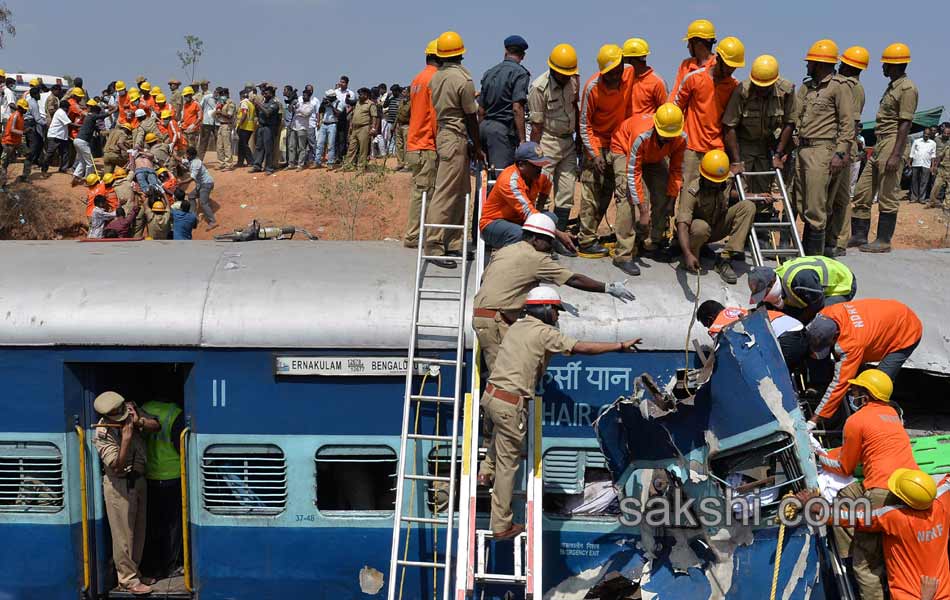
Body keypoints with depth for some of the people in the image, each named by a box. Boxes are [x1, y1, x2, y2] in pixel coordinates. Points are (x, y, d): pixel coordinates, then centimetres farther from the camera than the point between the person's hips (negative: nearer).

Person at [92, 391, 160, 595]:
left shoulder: (130, 410, -5)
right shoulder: (103, 435, -21)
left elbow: (156, 426, -2)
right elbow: (117, 465, -23)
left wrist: (139, 421, -22)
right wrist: (126, 438, -29)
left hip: (138, 479, 7)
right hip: (119, 484, -6)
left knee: (139, 530, 15)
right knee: (124, 534, 0)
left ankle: (133, 569, 29)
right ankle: (127, 579, 8)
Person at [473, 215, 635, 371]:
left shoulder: (502, 251, 16)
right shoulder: (535, 258, -8)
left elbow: (484, 279, 20)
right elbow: (574, 280, -8)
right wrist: (609, 288, -2)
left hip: (479, 314, 9)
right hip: (495, 320, -9)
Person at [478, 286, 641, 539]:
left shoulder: (517, 326, 14)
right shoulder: (544, 333, -9)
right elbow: (581, 348, -13)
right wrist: (620, 345, -8)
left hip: (490, 395, 8)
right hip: (511, 404, -8)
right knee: (508, 463, 0)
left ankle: (487, 467, 31)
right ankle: (502, 526, 7)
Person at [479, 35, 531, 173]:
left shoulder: (489, 73, 17)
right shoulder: (519, 73, -5)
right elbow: (517, 108, -14)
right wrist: (522, 140, -13)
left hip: (484, 126, 7)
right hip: (504, 129, -7)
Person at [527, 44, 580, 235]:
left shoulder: (573, 81, 4)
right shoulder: (539, 87, -15)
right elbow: (536, 125, -14)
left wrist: (578, 139, 20)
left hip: (568, 141, 7)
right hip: (548, 141, -7)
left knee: (566, 194, 5)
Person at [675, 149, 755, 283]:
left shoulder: (725, 185, -11)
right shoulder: (691, 192, -29)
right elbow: (682, 225, -41)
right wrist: (688, 254, -56)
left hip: (716, 229, 6)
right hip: (694, 232, -6)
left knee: (748, 206, -17)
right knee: (701, 227, -42)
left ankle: (725, 259, -22)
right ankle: (693, 255, -8)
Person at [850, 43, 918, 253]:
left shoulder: (907, 88, -12)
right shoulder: (892, 86, 18)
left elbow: (905, 124, -18)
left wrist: (896, 154, -23)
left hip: (893, 142, -10)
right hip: (880, 143, 10)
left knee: (887, 196, -4)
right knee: (862, 191, 11)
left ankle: (884, 241, 2)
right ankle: (859, 236, 18)